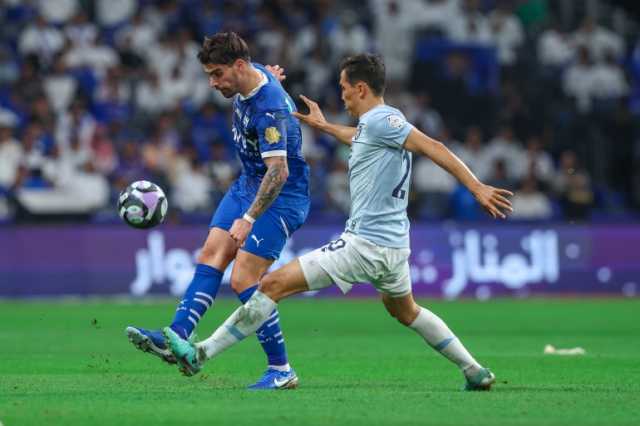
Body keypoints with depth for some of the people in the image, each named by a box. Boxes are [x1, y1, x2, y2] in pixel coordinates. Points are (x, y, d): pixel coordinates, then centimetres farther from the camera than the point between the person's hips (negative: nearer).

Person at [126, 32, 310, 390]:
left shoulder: (270, 109, -30)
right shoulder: (252, 77, -3)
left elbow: (278, 171, -36)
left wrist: (248, 219, -39)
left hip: (281, 195, -9)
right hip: (249, 183, 10)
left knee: (244, 281, -14)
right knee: (211, 255, -3)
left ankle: (281, 370, -4)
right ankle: (178, 338, -11)